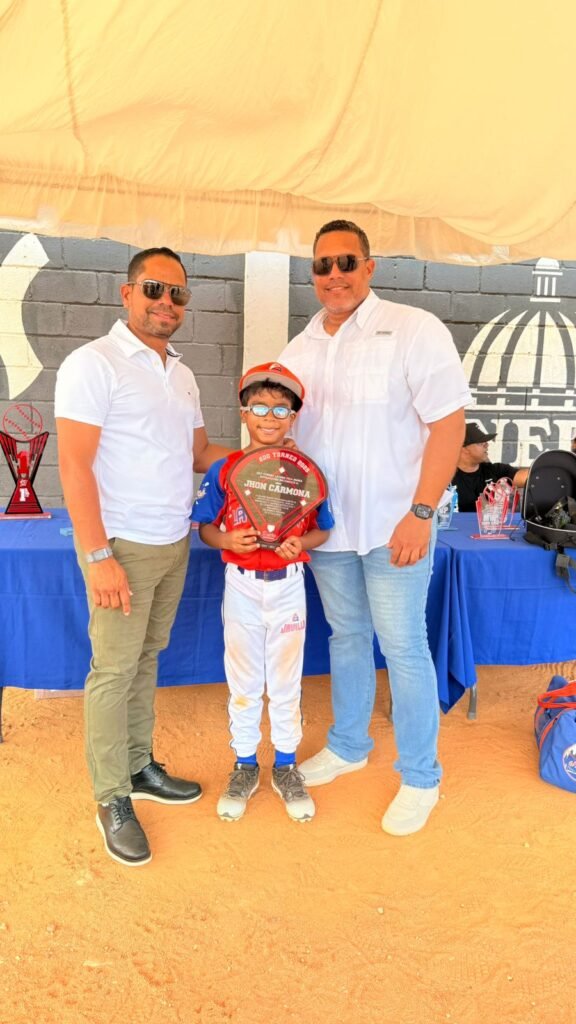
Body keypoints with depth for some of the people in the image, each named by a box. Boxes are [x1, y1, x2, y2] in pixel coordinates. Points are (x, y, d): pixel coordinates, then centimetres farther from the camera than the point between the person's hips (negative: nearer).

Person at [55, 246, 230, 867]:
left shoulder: (181, 373, 13)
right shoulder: (94, 363, -10)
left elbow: (199, 452, 19)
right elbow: (74, 466, -16)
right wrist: (99, 557, -20)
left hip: (174, 543, 7)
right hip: (123, 545, -7)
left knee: (146, 659, 16)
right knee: (114, 670, 2)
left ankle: (139, 768, 32)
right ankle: (112, 800, 18)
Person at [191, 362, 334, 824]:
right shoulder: (224, 470, -5)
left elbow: (323, 528, 2)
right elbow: (205, 526, 1)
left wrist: (300, 543, -19)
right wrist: (229, 540, -19)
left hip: (288, 585, 0)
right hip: (241, 584, 0)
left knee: (286, 681, 13)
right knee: (243, 682, 13)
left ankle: (286, 766, 31)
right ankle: (244, 767, 31)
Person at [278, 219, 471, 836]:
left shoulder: (414, 331, -8)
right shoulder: (299, 350, 9)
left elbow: (448, 423, -12)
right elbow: (286, 437, 14)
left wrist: (420, 513, -18)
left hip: (393, 527, -5)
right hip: (326, 526, 5)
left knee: (403, 647, 2)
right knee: (346, 636, 17)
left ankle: (420, 779, 21)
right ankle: (347, 746, 37)